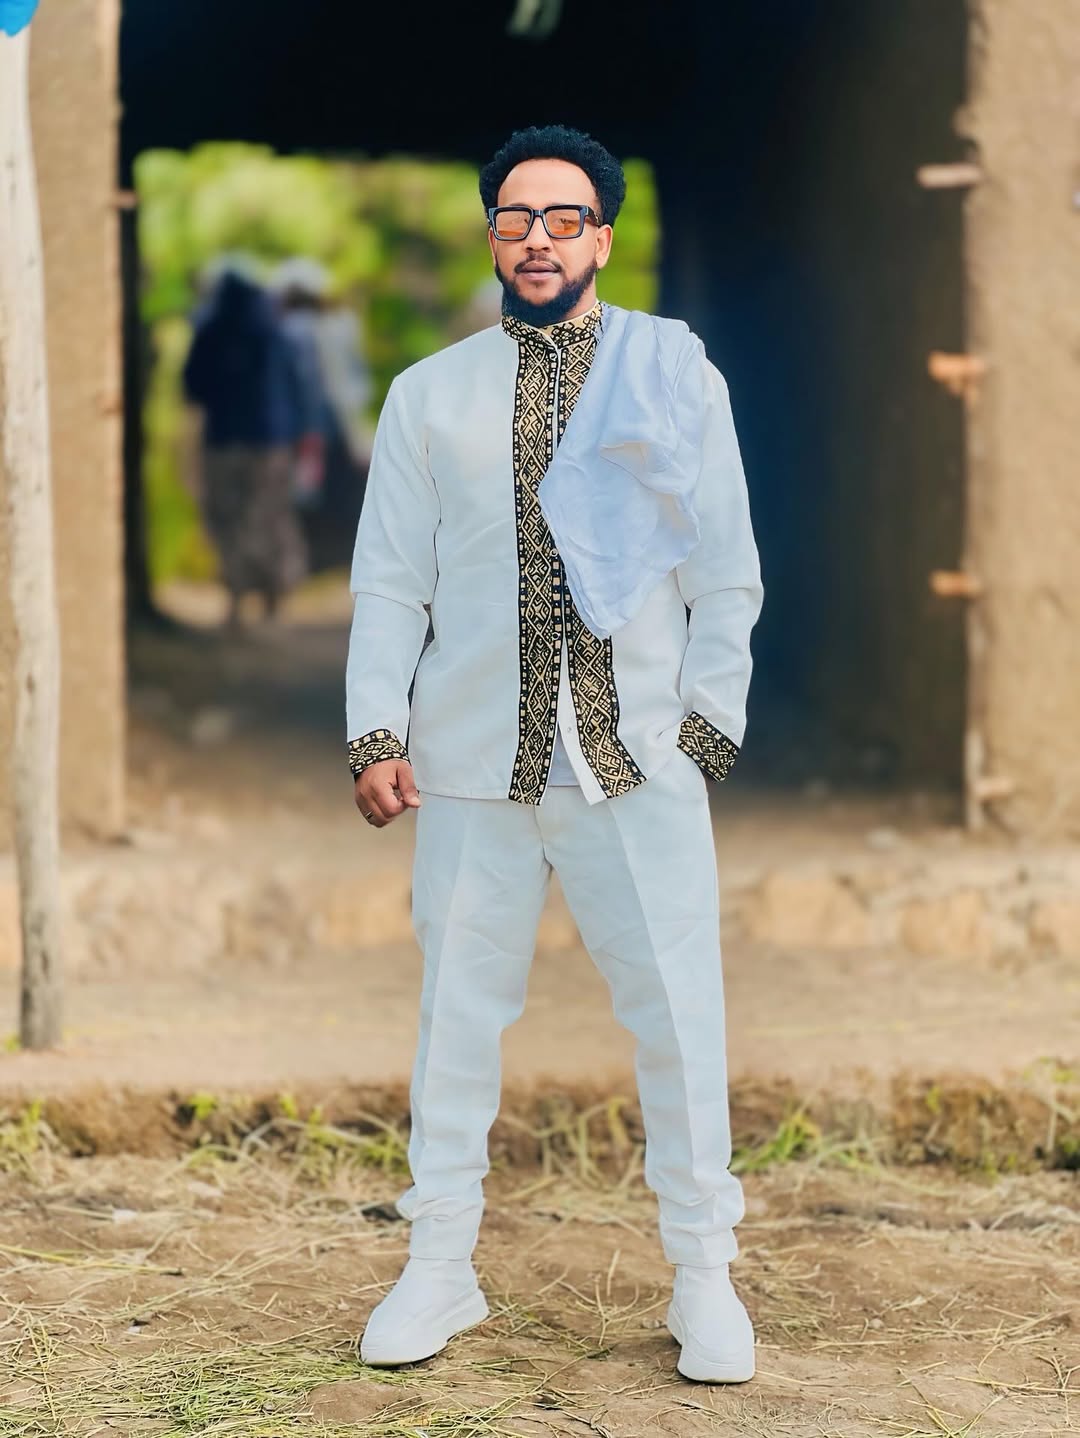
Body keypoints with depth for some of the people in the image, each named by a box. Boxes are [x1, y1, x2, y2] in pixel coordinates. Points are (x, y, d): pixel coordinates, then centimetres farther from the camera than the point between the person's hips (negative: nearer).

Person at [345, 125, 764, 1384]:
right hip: (473, 760, 1)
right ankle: (440, 1269, 16)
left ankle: (703, 1277, 10)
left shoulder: (676, 372, 8)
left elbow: (725, 571, 7)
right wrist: (375, 732, -1)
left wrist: (710, 718, -2)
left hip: (638, 756, -1)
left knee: (680, 1011, -2)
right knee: (457, 1009, 4)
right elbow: (390, 578, 9)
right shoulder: (430, 395, 12)